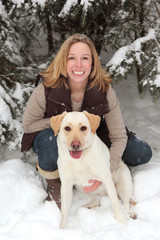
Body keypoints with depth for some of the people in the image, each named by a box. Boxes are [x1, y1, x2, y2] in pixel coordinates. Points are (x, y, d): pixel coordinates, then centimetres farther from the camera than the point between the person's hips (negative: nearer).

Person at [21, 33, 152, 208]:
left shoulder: (104, 90, -22)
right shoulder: (46, 88, -26)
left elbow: (118, 136, -17)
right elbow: (28, 124, -14)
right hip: (48, 137, -3)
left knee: (143, 154, -11)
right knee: (54, 139, -42)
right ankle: (52, 180, -9)